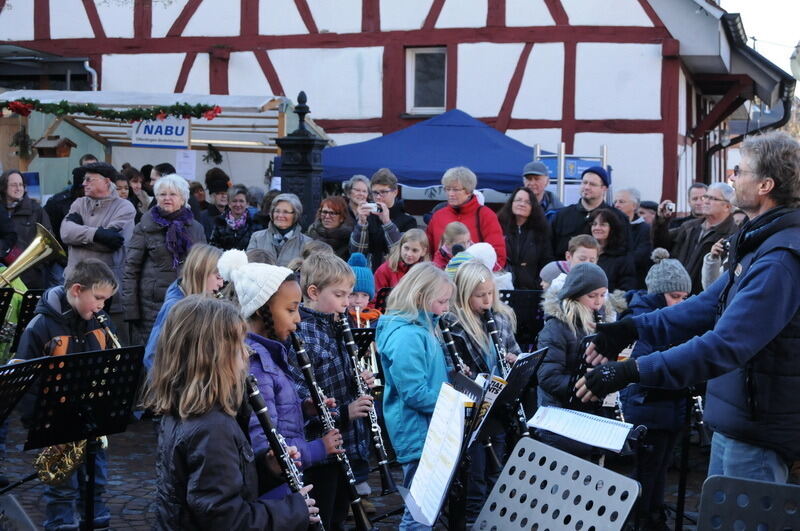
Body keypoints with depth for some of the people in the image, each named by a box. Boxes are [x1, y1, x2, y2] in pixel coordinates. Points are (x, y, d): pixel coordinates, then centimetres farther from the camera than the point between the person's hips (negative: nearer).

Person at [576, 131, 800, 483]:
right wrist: (634, 328, 5)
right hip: (731, 423, 10)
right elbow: (710, 305, 16)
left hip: (757, 434, -10)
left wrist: (634, 371, -33)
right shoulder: (758, 243, 11)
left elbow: (726, 345, -32)